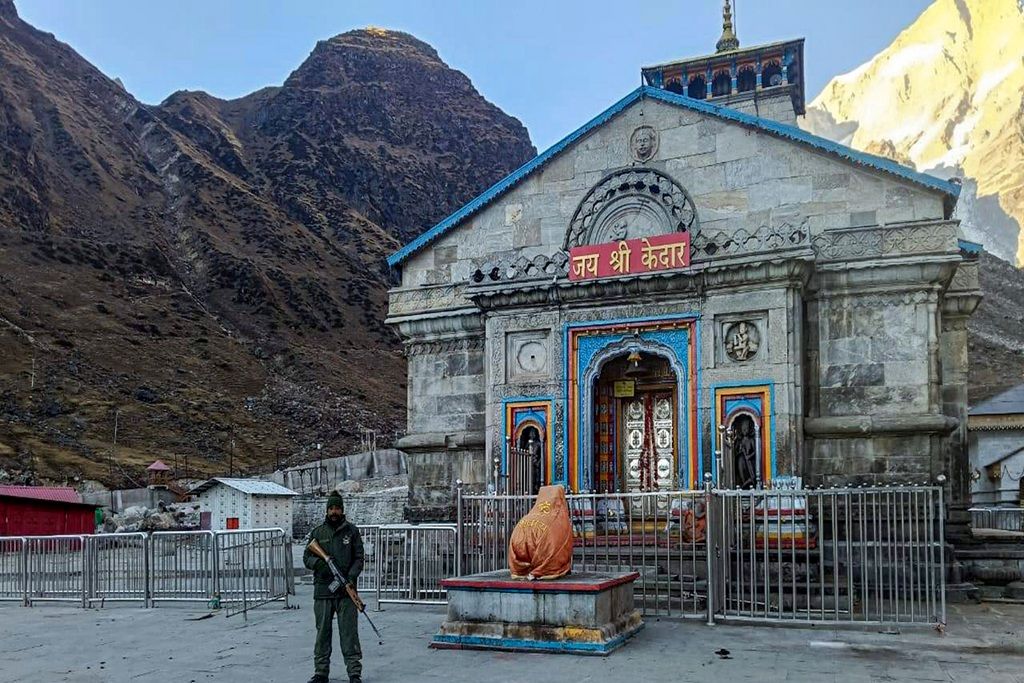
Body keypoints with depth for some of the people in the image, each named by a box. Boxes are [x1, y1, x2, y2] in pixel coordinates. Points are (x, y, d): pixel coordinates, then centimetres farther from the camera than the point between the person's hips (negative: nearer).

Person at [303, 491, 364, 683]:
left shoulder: (351, 531, 5)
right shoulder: (317, 532, 9)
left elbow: (359, 558, 2)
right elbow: (306, 558, 8)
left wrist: (351, 576, -14)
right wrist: (318, 562, -14)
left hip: (346, 590, -2)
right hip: (322, 590, 2)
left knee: (349, 632, -4)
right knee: (322, 633, 7)